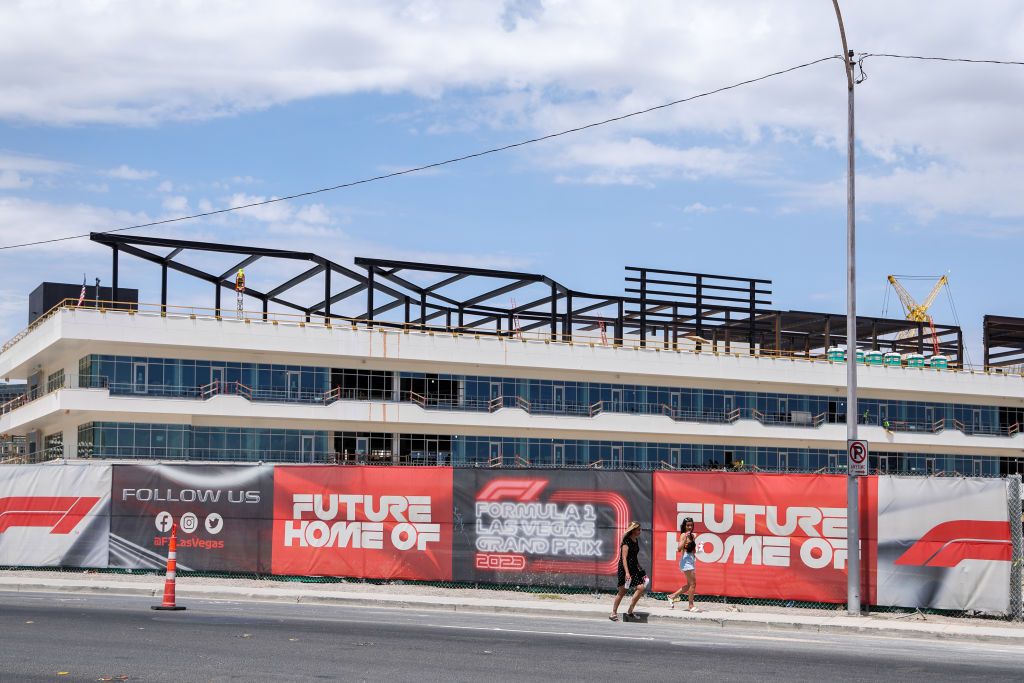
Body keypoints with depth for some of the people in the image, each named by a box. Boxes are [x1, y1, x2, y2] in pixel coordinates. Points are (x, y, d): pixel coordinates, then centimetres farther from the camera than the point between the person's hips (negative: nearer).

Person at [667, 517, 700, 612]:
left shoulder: (692, 535, 13)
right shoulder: (683, 535, -9)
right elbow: (679, 549, -22)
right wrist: (685, 538, -29)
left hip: (692, 561, 9)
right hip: (686, 561, -9)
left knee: (690, 585, 13)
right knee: (693, 584, -10)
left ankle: (672, 596, 26)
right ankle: (691, 606, -5)